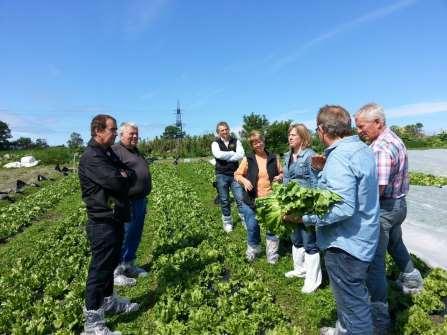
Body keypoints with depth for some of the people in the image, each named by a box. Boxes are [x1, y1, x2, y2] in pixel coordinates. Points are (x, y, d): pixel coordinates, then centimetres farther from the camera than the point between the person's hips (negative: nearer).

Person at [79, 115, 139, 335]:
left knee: (110, 263, 21)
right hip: (102, 223, -9)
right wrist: (123, 177, -6)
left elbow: (131, 176, 9)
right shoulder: (91, 157, -18)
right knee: (100, 269, -1)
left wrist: (124, 176, -12)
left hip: (116, 219, 9)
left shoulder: (109, 154, 13)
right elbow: (116, 182, -27)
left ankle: (108, 301, 38)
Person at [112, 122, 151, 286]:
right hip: (127, 202, -9)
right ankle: (115, 272, 11)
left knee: (135, 236, 16)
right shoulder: (115, 151, -11)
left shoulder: (136, 151, 19)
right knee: (123, 237, -2)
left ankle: (129, 265, 30)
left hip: (140, 201, 9)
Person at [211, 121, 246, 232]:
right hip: (221, 175, -1)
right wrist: (233, 153, -9)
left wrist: (225, 157, -13)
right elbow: (218, 155, -20)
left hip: (235, 174, 1)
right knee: (224, 201, 8)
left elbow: (241, 155, -11)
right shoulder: (215, 143, 1)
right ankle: (227, 222, 22)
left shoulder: (236, 141, 5)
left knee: (240, 199, -1)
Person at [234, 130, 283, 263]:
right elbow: (237, 175, 3)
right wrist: (244, 180, -16)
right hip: (252, 201, -1)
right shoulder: (248, 159, -1)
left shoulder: (273, 158, 5)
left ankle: (272, 254, 28)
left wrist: (280, 177, -5)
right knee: (252, 227, 9)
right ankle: (253, 250, 34)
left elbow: (281, 173, 16)